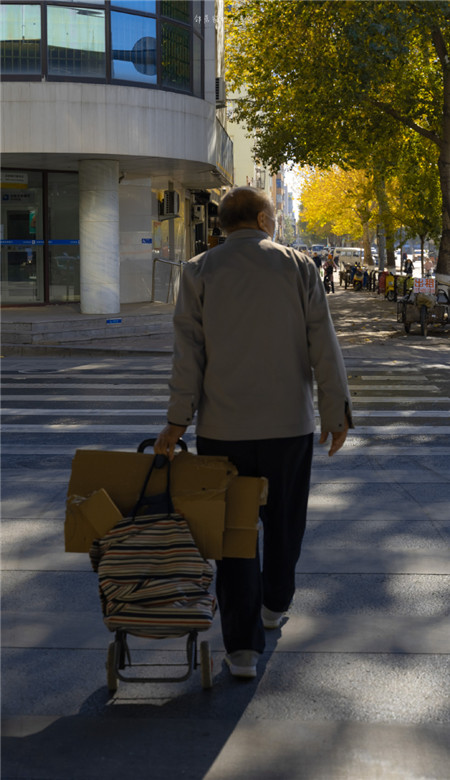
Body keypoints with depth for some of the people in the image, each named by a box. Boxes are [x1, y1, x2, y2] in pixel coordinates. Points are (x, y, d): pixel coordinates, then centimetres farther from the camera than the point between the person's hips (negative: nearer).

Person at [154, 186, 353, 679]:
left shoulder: (198, 271, 0)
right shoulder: (298, 266, -1)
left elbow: (188, 351, -6)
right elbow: (323, 346, -3)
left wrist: (178, 420, -3)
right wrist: (336, 412, 3)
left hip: (223, 426, 0)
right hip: (289, 422, 1)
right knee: (283, 521, 20)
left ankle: (242, 646, 4)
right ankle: (274, 605, 39)